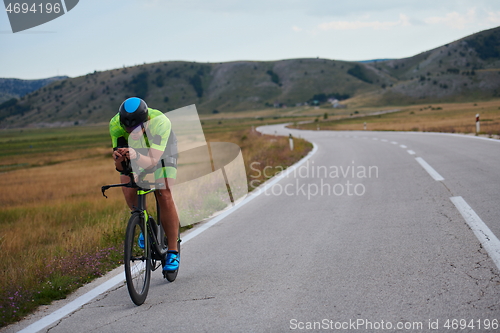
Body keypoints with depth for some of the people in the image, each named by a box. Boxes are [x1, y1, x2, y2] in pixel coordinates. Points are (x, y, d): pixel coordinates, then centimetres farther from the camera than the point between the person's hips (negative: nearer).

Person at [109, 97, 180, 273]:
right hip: (133, 152, 3)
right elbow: (121, 167, -30)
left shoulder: (161, 122, -41)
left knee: (164, 196, -19)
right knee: (129, 194, -17)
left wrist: (136, 156, -65)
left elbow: (152, 162, -45)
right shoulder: (115, 125, -33)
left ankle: (173, 252, -9)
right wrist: (118, 159, -53)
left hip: (161, 150, -2)